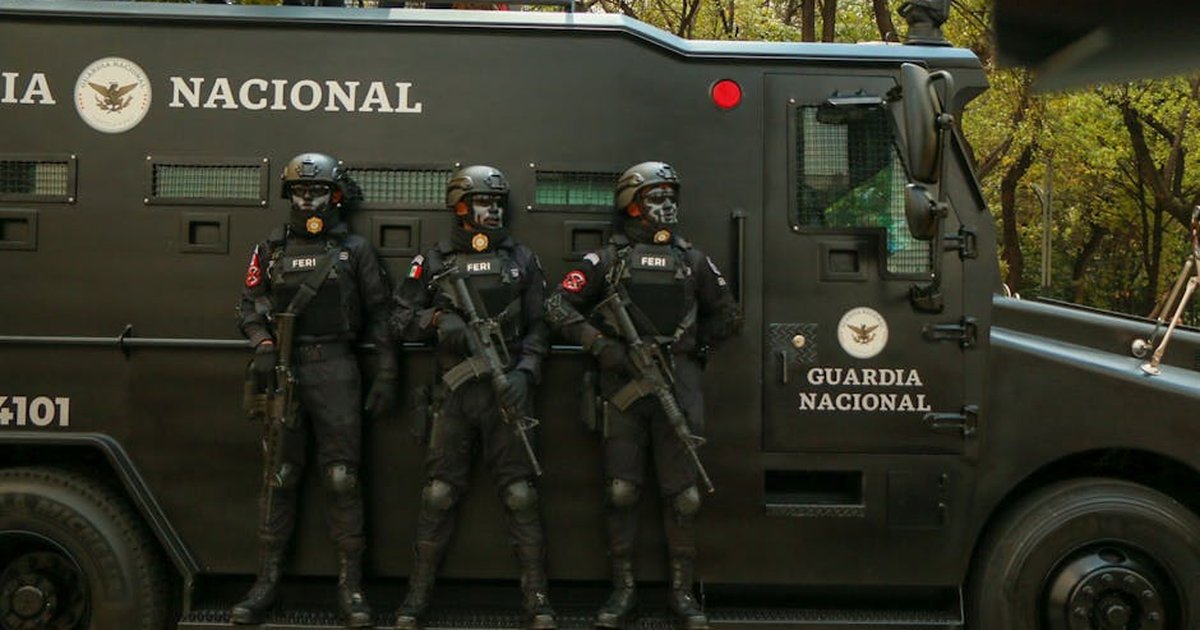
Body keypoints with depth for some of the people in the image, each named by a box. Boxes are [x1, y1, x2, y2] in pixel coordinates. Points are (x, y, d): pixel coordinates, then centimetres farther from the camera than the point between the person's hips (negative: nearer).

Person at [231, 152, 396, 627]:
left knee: (342, 478, -1)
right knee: (279, 477, 6)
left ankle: (351, 585, 8)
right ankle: (266, 583, 15)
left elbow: (379, 315, 5)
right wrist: (264, 348, -6)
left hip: (335, 371, -2)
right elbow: (250, 306, 13)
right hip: (283, 371, 2)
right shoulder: (271, 248, 13)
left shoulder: (355, 250, 6)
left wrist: (386, 376, -1)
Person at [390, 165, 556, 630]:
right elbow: (400, 320, 7)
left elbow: (539, 326, 5)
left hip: (507, 391, 0)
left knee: (520, 494, 1)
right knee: (439, 495, 3)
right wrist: (437, 319, -12)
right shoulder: (433, 262, 7)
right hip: (453, 392, 0)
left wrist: (525, 371, -10)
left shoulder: (523, 260, 8)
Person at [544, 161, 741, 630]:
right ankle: (623, 590, 12)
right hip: (624, 386, -2)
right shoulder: (608, 259, 8)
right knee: (622, 493, 1)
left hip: (679, 387, 2)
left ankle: (681, 591, 13)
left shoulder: (693, 261, 16)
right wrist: (602, 345, -9)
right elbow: (558, 307, 1)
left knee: (683, 495, 2)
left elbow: (728, 316, 24)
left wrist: (693, 345, 13)